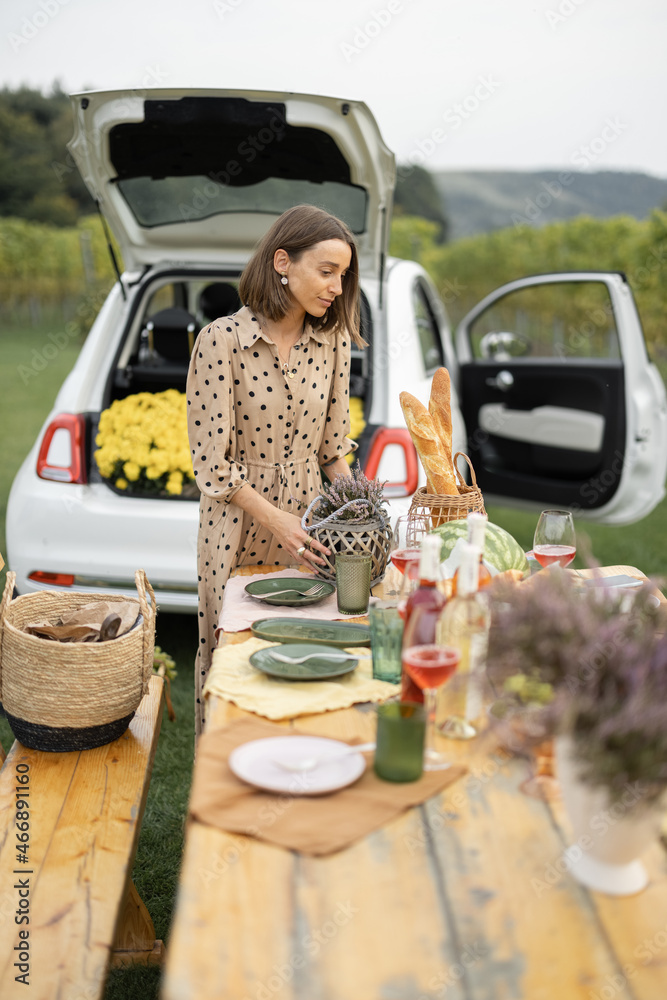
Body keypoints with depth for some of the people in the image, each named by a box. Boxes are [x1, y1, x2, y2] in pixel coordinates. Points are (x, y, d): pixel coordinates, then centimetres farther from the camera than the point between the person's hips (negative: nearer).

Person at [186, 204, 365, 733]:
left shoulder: (334, 341, 0)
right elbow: (213, 465, -14)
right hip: (238, 531, -3)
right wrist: (281, 522, -20)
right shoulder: (221, 340, -14)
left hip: (309, 519, 4)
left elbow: (334, 449, 8)